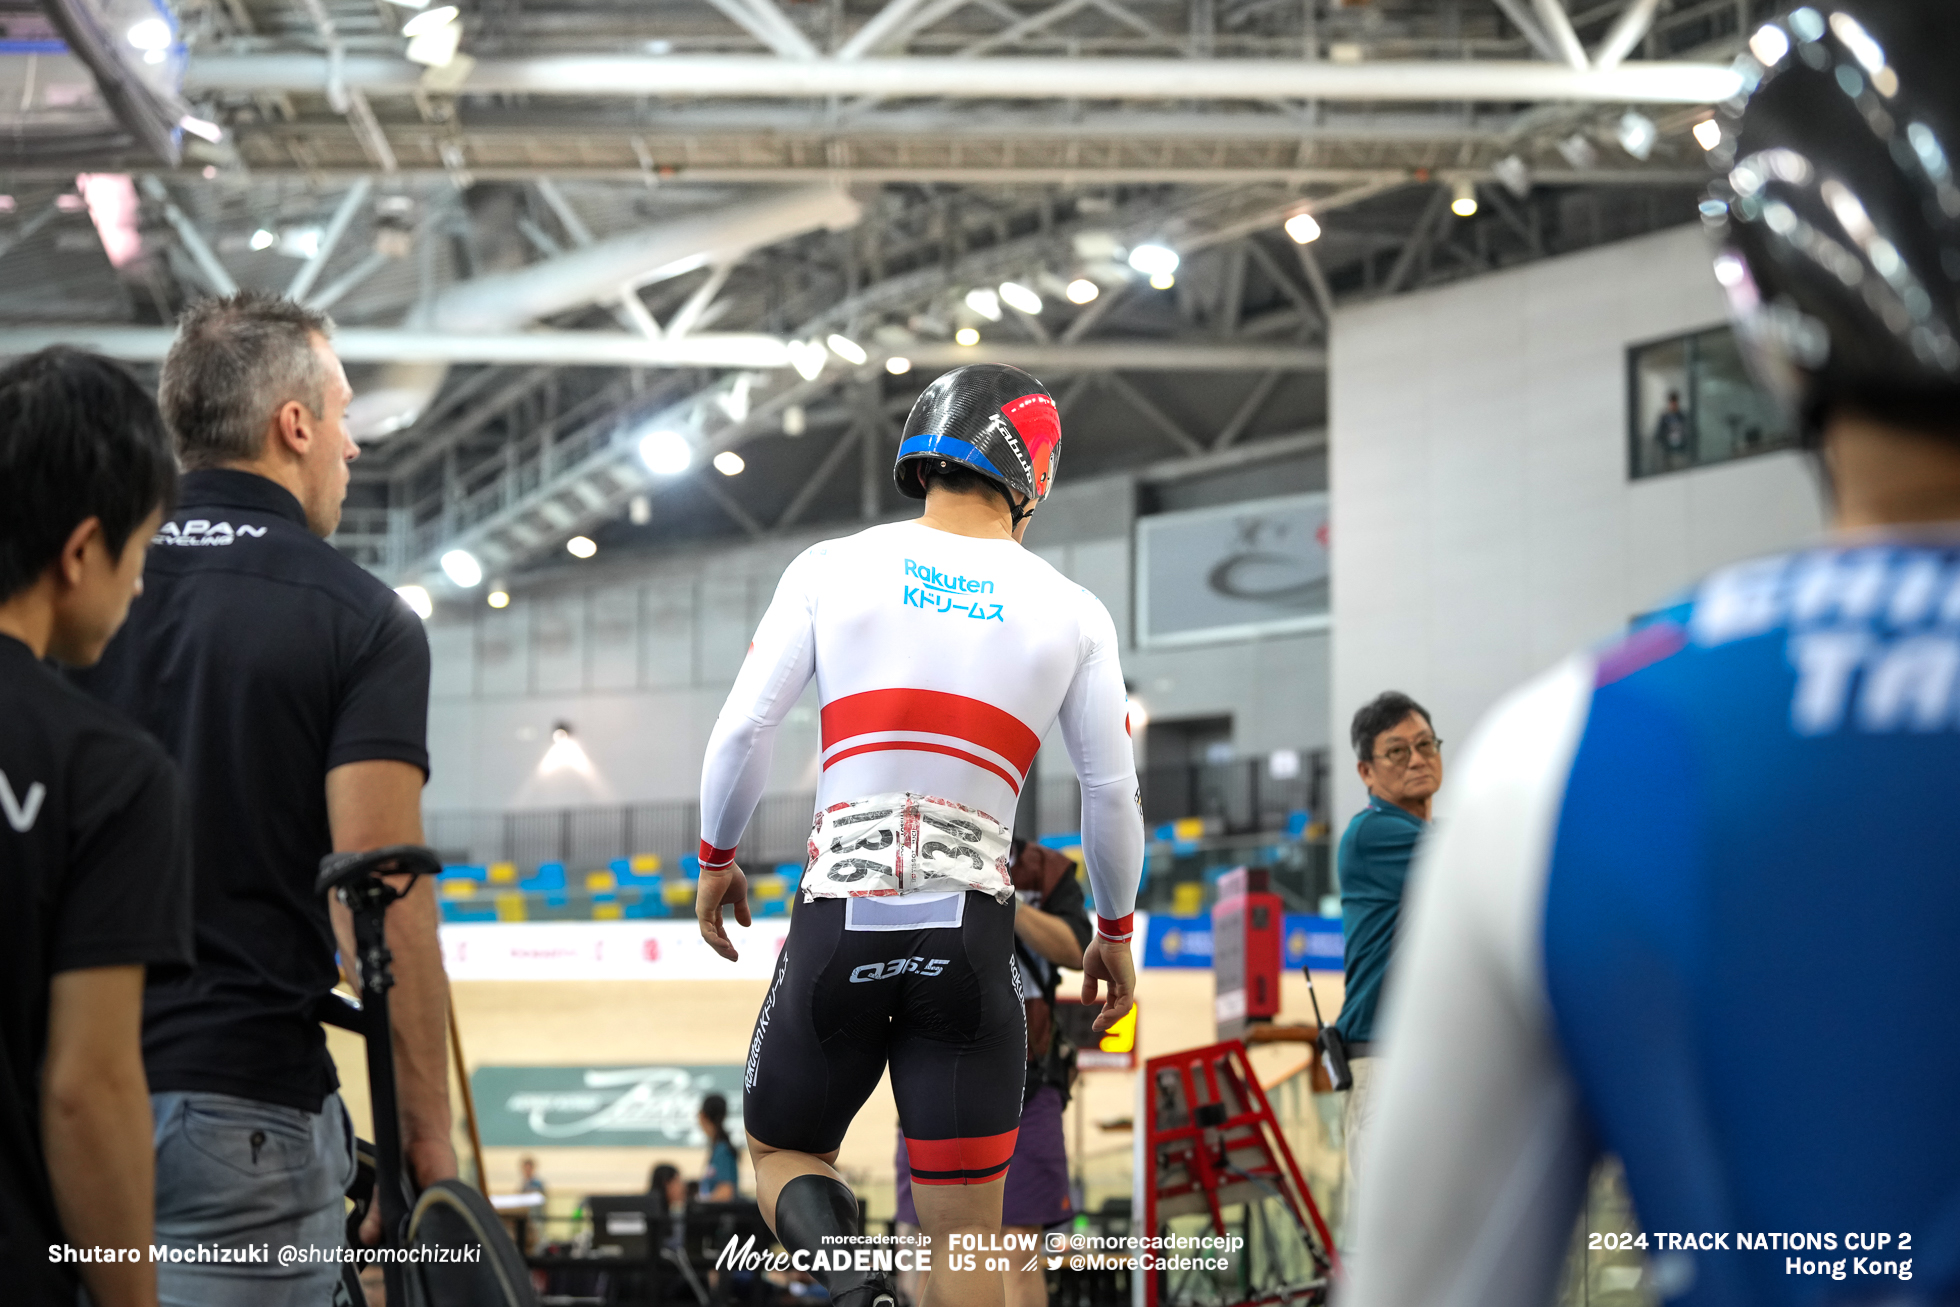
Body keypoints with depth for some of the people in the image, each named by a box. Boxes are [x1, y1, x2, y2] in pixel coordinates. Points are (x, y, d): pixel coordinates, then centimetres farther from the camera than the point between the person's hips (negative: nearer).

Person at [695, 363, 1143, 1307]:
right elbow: (1112, 793, 8)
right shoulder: (1072, 615, 4)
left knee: (780, 1152, 20)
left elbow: (741, 734, 0)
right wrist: (1114, 930, 23)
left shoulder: (832, 569, 1)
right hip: (969, 936, 0)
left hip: (839, 923, 0)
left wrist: (717, 859, 18)